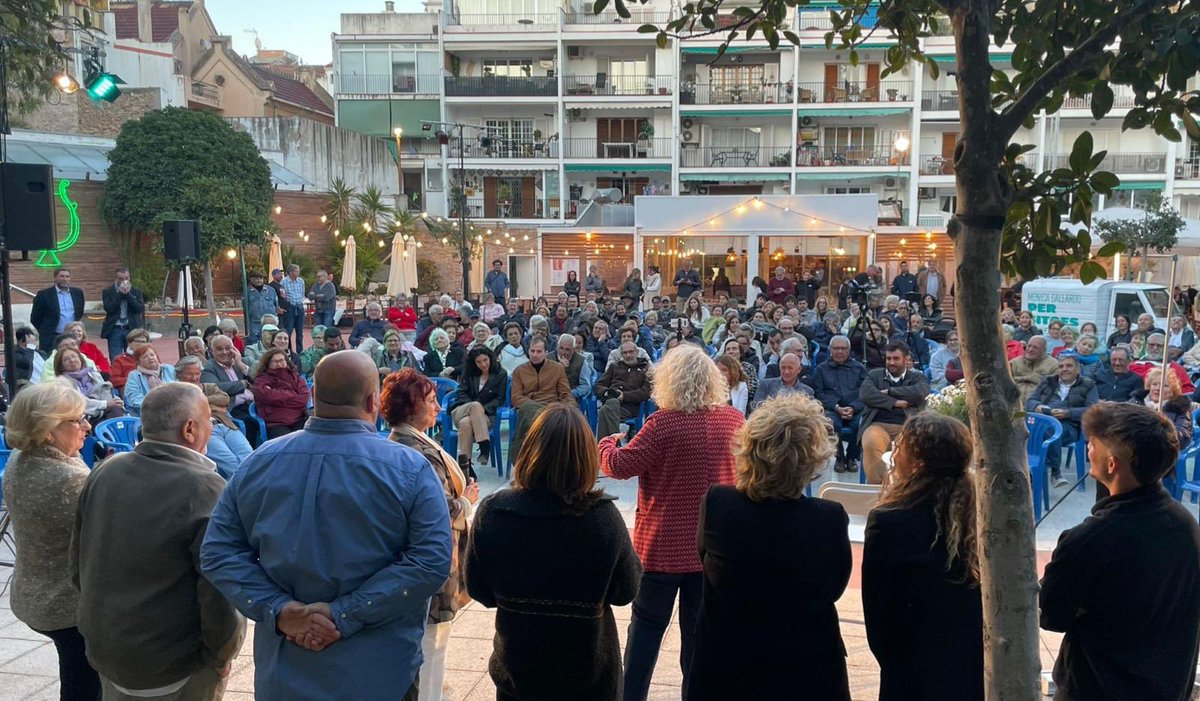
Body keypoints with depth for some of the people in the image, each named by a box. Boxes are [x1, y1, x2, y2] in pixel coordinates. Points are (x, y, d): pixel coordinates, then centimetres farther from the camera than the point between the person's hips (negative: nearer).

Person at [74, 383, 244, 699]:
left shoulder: (104, 472, -6)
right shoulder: (205, 488, -24)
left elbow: (79, 562, 6)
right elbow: (218, 589, -23)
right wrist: (223, 654, -7)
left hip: (104, 650, 6)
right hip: (176, 664, -6)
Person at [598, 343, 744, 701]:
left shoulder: (664, 423, -19)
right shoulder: (733, 419, -4)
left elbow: (619, 466, -15)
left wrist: (607, 444, 5)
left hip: (664, 545, -3)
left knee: (646, 625, 13)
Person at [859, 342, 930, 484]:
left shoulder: (917, 377, 19)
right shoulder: (874, 374, 20)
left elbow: (921, 393, -5)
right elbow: (865, 395, 0)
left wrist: (889, 391, -1)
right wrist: (894, 402, -7)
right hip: (878, 425, 0)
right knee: (871, 444, -35)